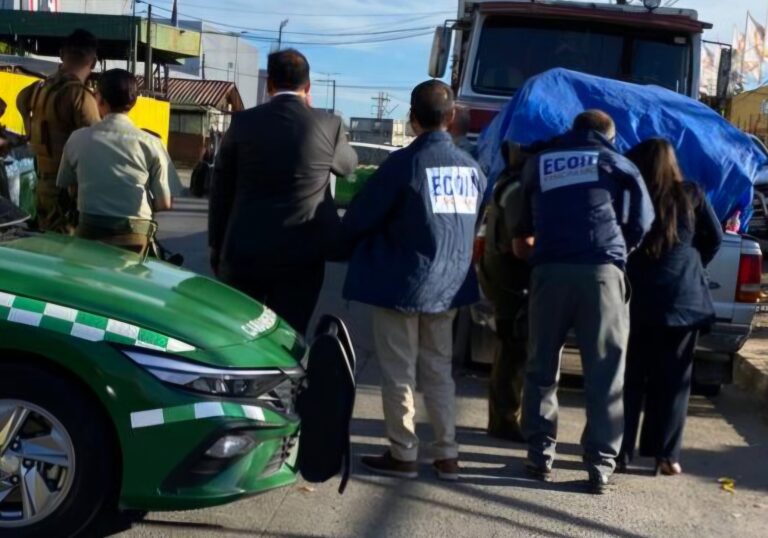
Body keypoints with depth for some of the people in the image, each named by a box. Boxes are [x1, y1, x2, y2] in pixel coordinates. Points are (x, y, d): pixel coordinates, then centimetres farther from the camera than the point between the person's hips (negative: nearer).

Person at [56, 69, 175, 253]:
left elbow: (70, 188, 15)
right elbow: (164, 202, -2)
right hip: (135, 234, -2)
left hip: (90, 230, 2)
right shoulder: (150, 143, -6)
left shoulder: (78, 138, 1)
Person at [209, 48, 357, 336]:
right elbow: (348, 165, 18)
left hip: (245, 250, 0)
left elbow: (221, 190, 3)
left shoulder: (243, 123, -3)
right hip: (302, 254, 0)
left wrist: (217, 246, 14)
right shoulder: (328, 124, -4)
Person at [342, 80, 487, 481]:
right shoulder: (471, 168, 2)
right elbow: (475, 221, 9)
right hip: (449, 284, 6)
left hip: (401, 282, -5)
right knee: (438, 369, 15)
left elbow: (361, 216, -11)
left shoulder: (405, 163, -15)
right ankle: (447, 454, 17)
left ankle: (403, 454, 12)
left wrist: (347, 239, 10)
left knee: (398, 372, 6)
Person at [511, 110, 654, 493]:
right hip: (602, 272, -1)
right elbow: (642, 223, 6)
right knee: (604, 372, 3)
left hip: (550, 272, 2)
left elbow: (521, 241, 21)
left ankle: (540, 456, 13)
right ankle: (600, 466, 2)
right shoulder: (618, 164, 14)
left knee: (542, 367, 12)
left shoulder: (537, 165, 20)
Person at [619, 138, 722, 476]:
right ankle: (666, 455, 9)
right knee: (673, 379, 9)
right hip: (684, 299, 2)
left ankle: (620, 451, 8)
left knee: (629, 377, 8)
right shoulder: (691, 196, 3)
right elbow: (714, 238, 11)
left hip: (637, 298, -2)